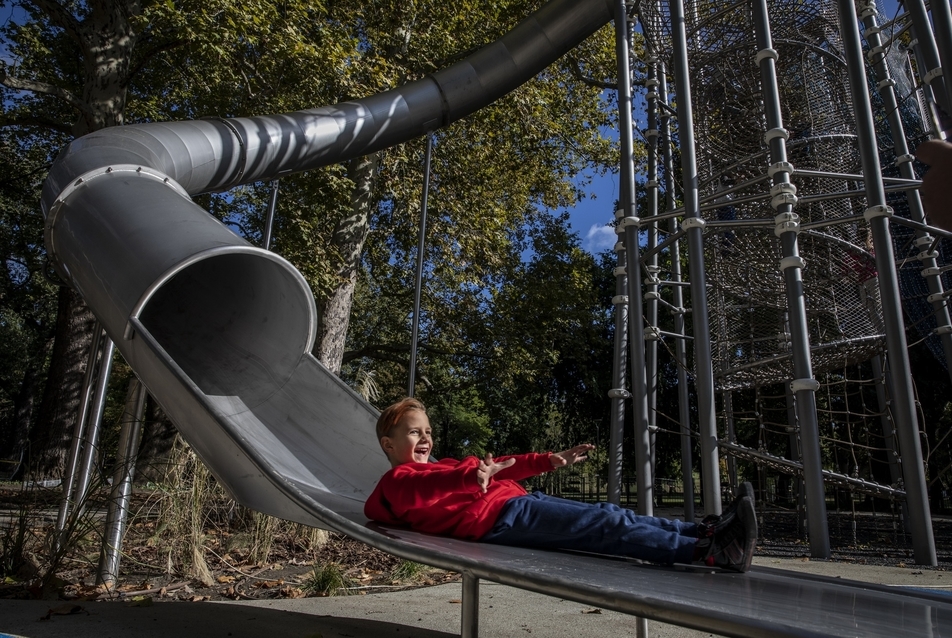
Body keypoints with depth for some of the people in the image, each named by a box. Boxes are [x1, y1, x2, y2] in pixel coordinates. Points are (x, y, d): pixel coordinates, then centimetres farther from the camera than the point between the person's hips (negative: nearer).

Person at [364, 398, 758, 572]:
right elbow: (426, 487, -21)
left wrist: (550, 461, 18)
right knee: (608, 526, -20)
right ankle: (710, 551, -25)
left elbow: (499, 468, 27)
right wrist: (473, 476, -43)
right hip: (501, 517, -9)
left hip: (517, 501, 9)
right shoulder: (396, 481, 5)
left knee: (610, 516, -6)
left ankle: (707, 531, -10)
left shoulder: (443, 466, 33)